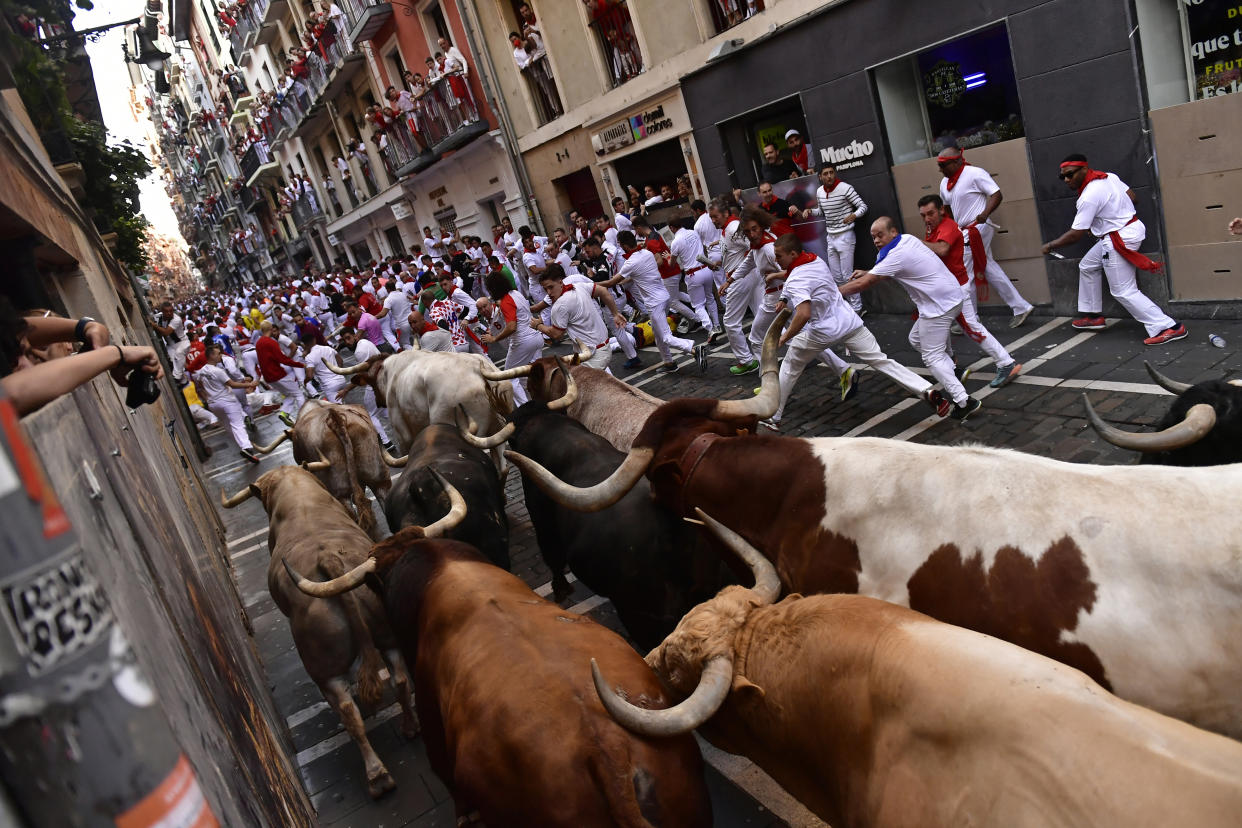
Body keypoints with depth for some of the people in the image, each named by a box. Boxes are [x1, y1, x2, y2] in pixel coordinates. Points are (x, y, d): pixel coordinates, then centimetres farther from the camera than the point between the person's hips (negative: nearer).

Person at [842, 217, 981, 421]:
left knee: (932, 357, -6)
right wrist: (867, 272, 12)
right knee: (916, 339, 21)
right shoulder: (907, 238, 8)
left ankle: (964, 402, -8)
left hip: (939, 305, -10)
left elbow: (863, 284, -19)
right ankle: (954, 373, 23)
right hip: (950, 296, 10)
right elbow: (885, 268, 26)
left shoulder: (897, 255, -19)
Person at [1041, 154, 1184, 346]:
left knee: (1123, 291, -5)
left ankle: (1167, 327, -6)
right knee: (1087, 266, 24)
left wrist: (1050, 246, -6)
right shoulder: (1108, 176, 4)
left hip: (1119, 240, -11)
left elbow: (1075, 234, -19)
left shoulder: (1089, 197, -22)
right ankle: (1092, 316, 32)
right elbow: (1131, 196, 13)